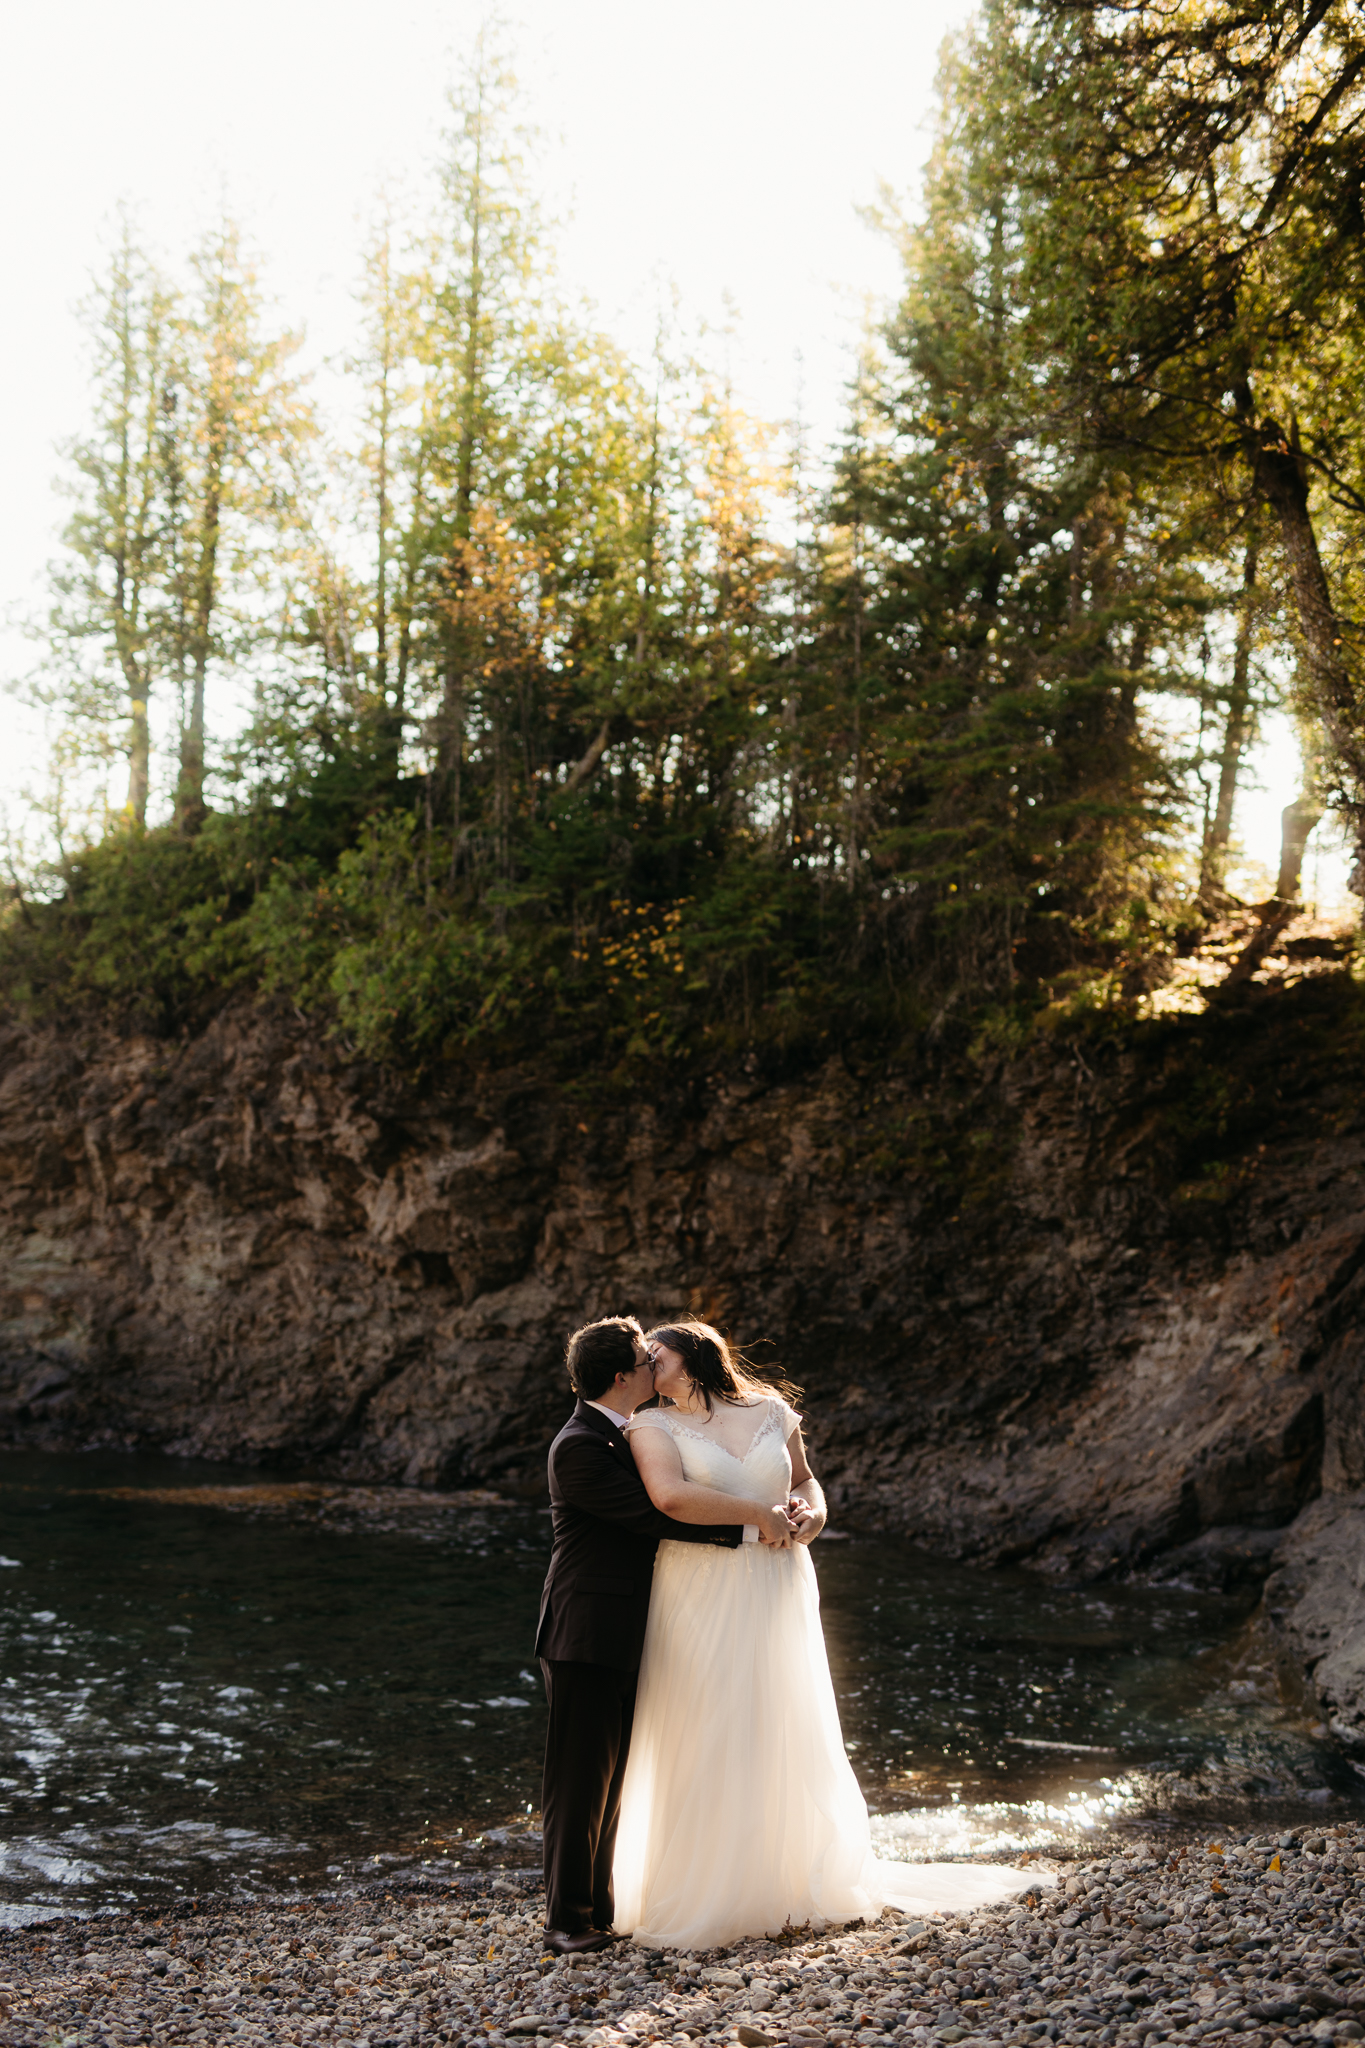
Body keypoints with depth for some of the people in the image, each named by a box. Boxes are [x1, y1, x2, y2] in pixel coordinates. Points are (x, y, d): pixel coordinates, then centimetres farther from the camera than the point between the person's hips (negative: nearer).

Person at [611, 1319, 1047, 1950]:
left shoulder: (772, 1412, 9)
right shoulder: (654, 1425, -2)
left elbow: (804, 1481, 22)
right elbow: (670, 1495, -19)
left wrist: (812, 1513, -1)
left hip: (777, 1593, 3)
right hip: (700, 1596, -3)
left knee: (786, 1739, 9)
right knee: (703, 1744, -1)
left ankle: (791, 1885, 25)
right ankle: (702, 1894, 12)